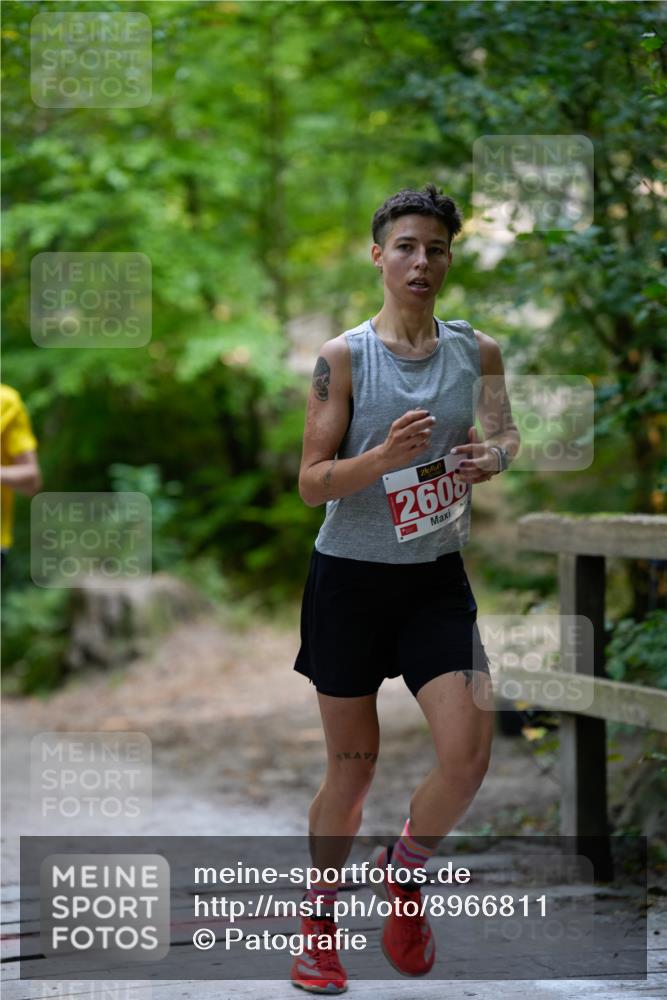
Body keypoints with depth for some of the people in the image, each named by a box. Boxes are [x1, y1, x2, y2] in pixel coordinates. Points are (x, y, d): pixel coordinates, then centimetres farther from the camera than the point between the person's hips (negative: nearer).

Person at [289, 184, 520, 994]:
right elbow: (311, 484, -11)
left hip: (438, 578, 3)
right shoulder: (343, 358, -9)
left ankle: (402, 872, 19)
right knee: (352, 762, 5)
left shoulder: (476, 352, 1)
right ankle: (318, 919, 25)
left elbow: (507, 436, 17)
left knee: (468, 753, -11)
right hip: (351, 576, -3)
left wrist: (495, 458, -7)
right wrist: (385, 456, -29)